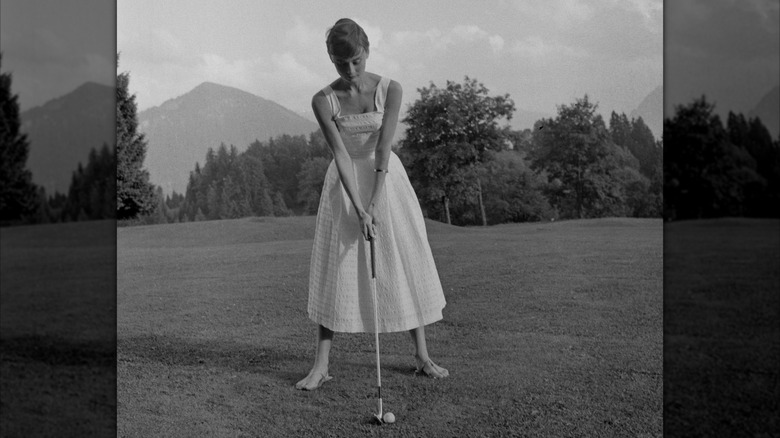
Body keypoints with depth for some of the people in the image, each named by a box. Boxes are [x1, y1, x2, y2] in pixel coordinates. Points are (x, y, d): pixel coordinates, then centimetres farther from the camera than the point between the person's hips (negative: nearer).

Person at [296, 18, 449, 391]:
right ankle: (320, 366, 2)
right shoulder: (323, 100, -10)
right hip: (344, 183, 0)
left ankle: (423, 356, 13)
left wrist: (375, 203, -22)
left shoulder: (389, 90, -10)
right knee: (335, 270, -3)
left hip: (386, 179, 1)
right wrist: (358, 208, -24)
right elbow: (340, 153, -17)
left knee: (405, 264, 2)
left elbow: (383, 149, -16)